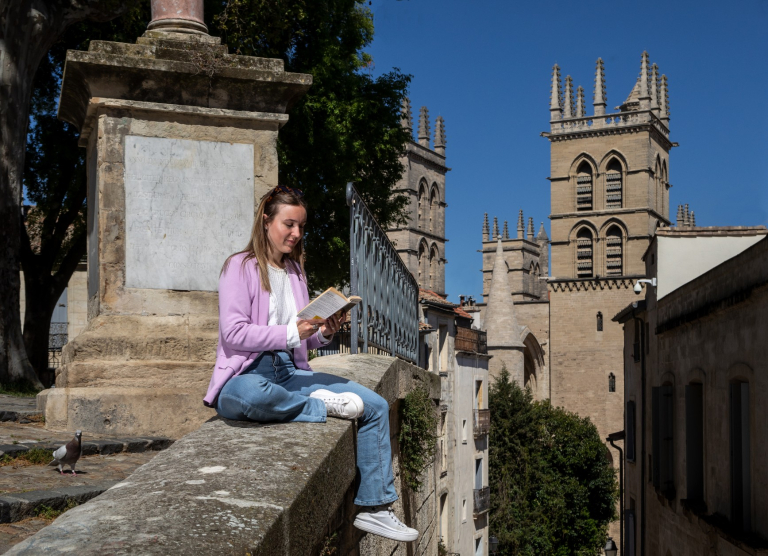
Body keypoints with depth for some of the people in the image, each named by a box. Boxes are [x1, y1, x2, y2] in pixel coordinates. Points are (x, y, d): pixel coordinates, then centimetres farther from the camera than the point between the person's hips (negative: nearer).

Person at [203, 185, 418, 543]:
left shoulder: (295, 270, 17)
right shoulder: (241, 266, -4)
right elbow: (233, 333, -16)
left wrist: (324, 334, -4)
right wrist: (292, 333, -23)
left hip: (290, 372, 7)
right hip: (245, 374, -7)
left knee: (375, 405, -5)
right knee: (251, 396, -45)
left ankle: (374, 507, 0)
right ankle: (322, 406, -17)